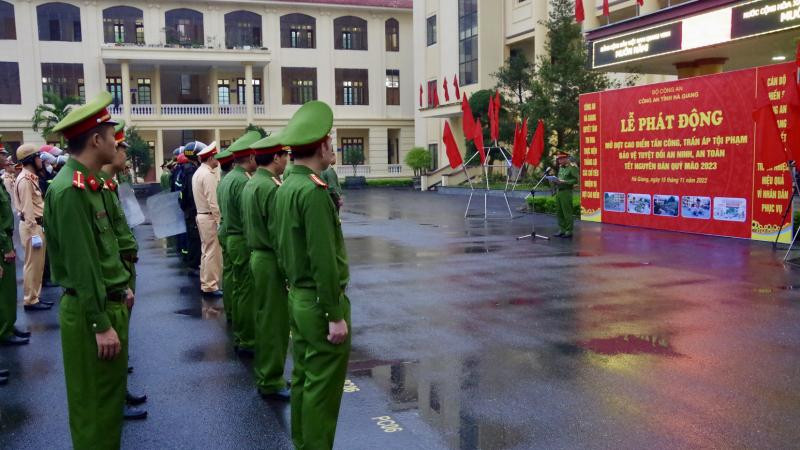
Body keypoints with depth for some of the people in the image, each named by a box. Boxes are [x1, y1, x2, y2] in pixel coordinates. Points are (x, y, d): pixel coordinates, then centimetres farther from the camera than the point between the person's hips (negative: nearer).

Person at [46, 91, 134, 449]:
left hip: (108, 303, 10)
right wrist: (101, 324, -21)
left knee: (110, 392, 21)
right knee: (95, 403, 4)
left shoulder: (88, 184, 10)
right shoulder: (70, 189, -21)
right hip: (91, 311, -10)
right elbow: (81, 264, -23)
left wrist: (121, 286, 18)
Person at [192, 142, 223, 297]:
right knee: (213, 252, -5)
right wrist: (220, 221, -18)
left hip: (201, 215, 10)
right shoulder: (208, 175, -17)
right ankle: (210, 286, -1)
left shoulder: (198, 173, 13)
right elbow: (213, 202, -21)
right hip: (210, 217, -10)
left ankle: (205, 283, 23)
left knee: (206, 251, 16)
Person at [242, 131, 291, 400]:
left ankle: (264, 374, 29)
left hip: (257, 256, 10)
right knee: (275, 323, -1)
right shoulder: (271, 187, -20)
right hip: (271, 261, -10)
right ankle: (271, 383, 8)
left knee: (264, 319, 17)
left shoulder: (250, 184, 11)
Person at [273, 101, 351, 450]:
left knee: (303, 378, 18)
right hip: (320, 302, -9)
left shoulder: (286, 187, 7)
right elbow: (324, 260, -23)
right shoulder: (313, 191, -21)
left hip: (298, 297, 10)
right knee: (322, 386, 1)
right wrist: (335, 314, -19)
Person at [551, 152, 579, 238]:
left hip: (566, 192, -8)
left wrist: (564, 182, -19)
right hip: (558, 191, 8)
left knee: (567, 213, -4)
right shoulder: (560, 167, 15)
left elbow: (576, 180, -14)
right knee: (559, 212, 11)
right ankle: (562, 230, 20)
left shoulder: (572, 167, -8)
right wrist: (557, 181, 3)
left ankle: (569, 231, 2)